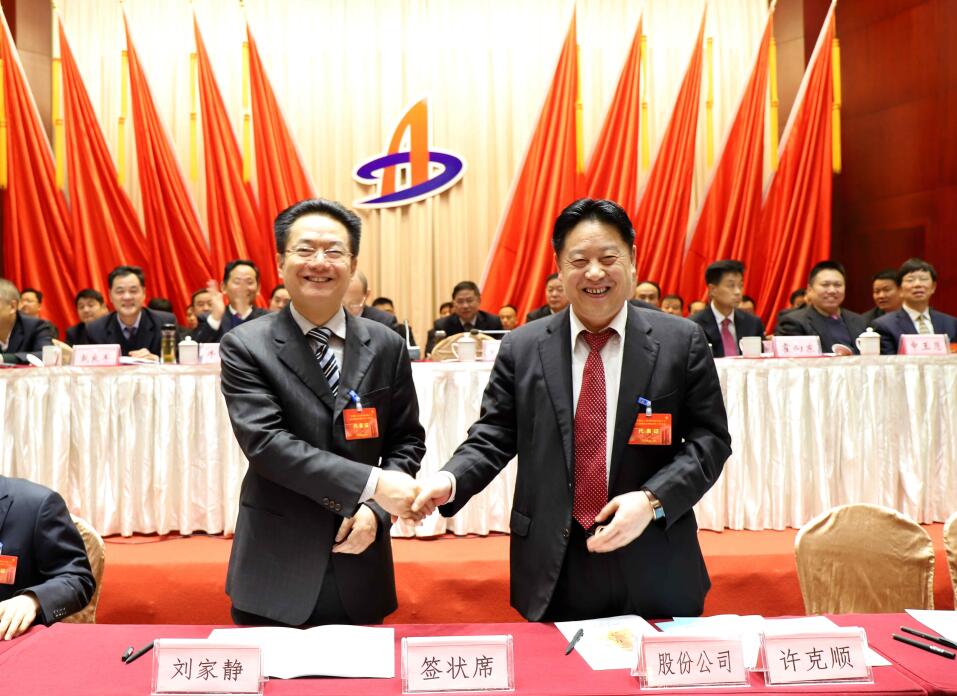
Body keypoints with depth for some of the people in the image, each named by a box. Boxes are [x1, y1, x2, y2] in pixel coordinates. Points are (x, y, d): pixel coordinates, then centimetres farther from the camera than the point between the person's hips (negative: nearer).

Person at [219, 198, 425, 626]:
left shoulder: (386, 347, 1)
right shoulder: (246, 346, -7)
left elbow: (406, 440, 6)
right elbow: (264, 442, -18)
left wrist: (374, 509, -10)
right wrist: (370, 484, -24)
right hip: (276, 569, -2)